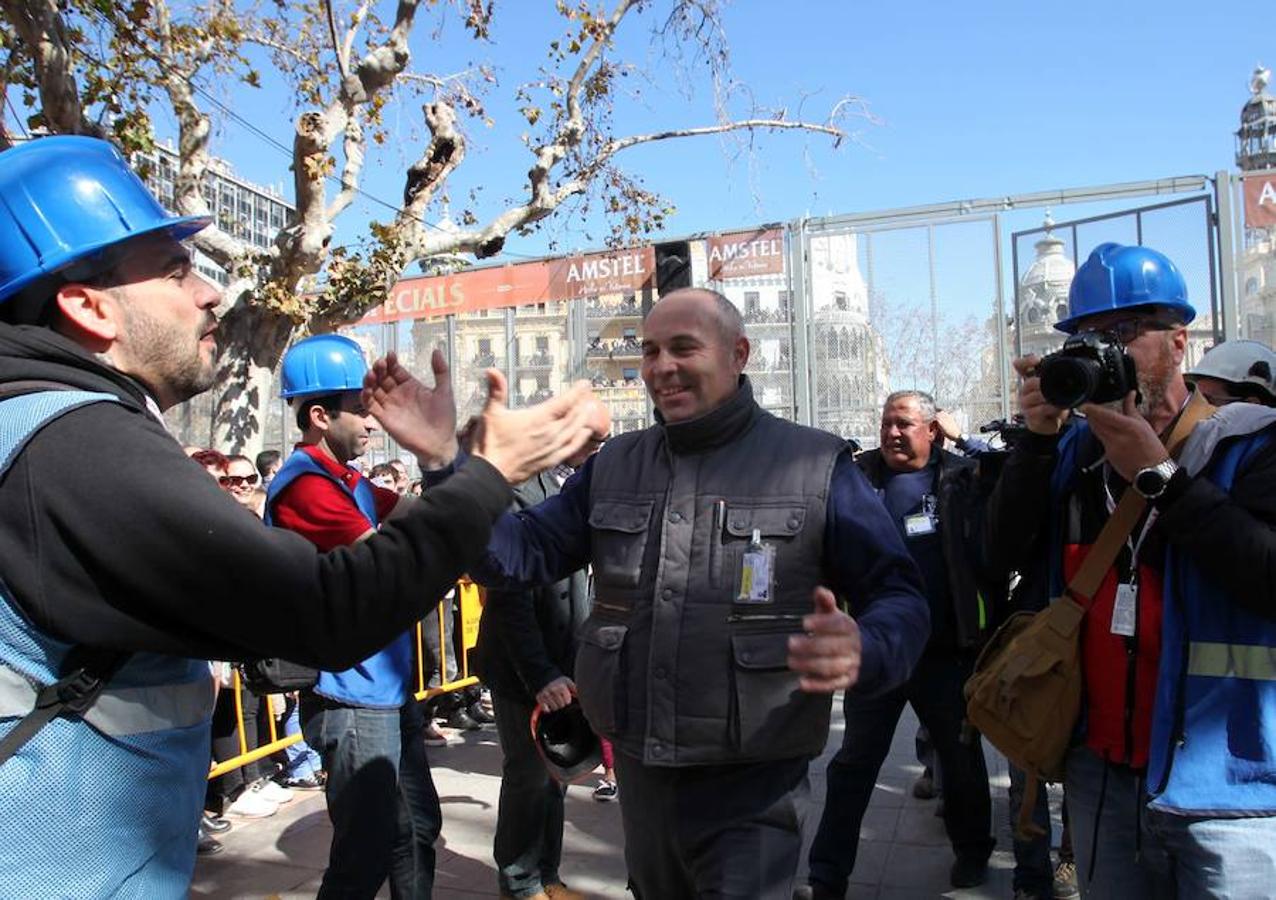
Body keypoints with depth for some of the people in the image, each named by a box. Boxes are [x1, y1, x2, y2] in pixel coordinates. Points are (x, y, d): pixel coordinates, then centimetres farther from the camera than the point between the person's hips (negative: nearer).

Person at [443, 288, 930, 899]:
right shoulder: (614, 464, 7)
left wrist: (863, 651, -32)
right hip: (638, 772, 5)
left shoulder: (815, 465, -7)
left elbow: (898, 597, -8)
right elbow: (528, 550, 3)